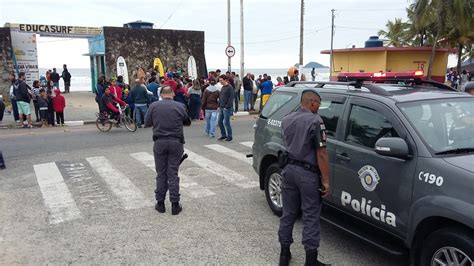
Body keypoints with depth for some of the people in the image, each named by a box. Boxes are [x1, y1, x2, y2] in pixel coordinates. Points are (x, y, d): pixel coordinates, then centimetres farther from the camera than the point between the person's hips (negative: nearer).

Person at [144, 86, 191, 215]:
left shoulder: (154, 106, 0)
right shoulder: (180, 106, -1)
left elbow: (147, 123, 5)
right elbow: (188, 122, 11)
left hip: (159, 142, 1)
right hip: (176, 142, 0)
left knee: (161, 174, 10)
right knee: (173, 174, 5)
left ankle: (160, 203, 16)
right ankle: (175, 205, 8)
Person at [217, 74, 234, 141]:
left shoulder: (230, 87, -11)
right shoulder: (222, 87, 13)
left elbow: (231, 98, -15)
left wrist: (227, 106, -17)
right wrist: (219, 105, 10)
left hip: (227, 108, -8)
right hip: (221, 108, 8)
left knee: (226, 122, -3)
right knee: (220, 122, 9)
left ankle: (229, 136, 9)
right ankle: (223, 135, 22)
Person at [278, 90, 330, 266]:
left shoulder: (286, 120, 8)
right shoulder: (315, 121, -14)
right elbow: (321, 154, -15)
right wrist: (325, 180, -11)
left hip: (289, 169, 6)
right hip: (307, 173, -6)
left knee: (288, 213, 14)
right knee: (311, 217, 3)